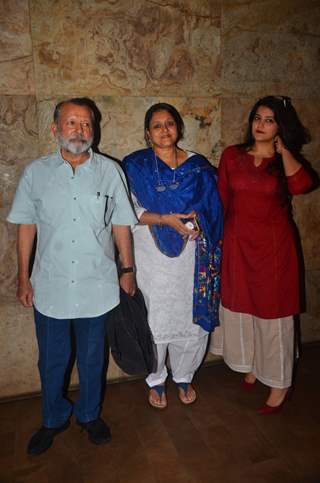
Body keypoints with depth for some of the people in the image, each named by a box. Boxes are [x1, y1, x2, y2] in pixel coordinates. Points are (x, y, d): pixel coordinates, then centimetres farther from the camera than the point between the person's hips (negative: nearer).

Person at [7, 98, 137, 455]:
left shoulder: (109, 171, -2)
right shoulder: (36, 173, -1)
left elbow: (121, 224, 2)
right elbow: (26, 226, 4)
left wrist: (127, 270, 2)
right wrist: (23, 278, 3)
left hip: (97, 288, 0)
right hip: (50, 288, 1)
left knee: (92, 359, 17)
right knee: (52, 361, 16)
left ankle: (89, 414, 42)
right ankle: (54, 419, 41)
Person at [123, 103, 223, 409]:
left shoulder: (198, 166, 7)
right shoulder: (135, 165, 1)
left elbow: (212, 208, 10)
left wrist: (198, 221, -11)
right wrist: (165, 219, -19)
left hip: (191, 258, 2)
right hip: (153, 259, -2)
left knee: (194, 321, 9)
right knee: (154, 323, 7)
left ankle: (183, 377, 35)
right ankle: (156, 380, 32)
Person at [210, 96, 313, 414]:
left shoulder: (287, 161, -1)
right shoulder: (232, 156, 3)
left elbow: (300, 186, -24)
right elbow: (221, 201, 6)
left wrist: (283, 149, -15)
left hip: (273, 246, -2)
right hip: (237, 244, 3)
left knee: (272, 313, 5)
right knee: (241, 308, 15)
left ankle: (279, 384, 24)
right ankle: (251, 367, 40)